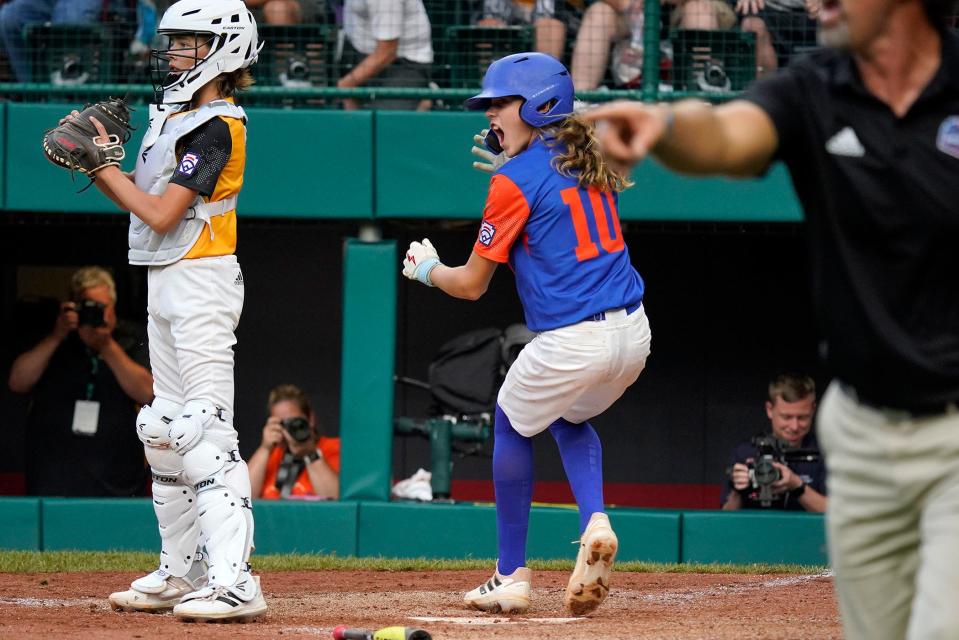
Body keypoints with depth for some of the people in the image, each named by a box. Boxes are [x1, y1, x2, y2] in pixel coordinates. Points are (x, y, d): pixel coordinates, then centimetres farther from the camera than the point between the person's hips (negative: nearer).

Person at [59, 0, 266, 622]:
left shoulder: (216, 126, -15)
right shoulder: (176, 115, 14)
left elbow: (161, 214, -19)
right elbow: (140, 197, 15)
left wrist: (103, 163, -10)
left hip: (201, 281, -10)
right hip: (165, 284, 10)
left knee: (205, 431, -16)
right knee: (165, 430, 13)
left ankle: (234, 582, -21)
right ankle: (182, 573, 21)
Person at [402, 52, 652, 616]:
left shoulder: (515, 181, -8)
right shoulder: (590, 163, 12)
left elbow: (472, 285, -3)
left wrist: (426, 268, 18)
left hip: (570, 344, -7)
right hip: (633, 333, 7)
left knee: (512, 424, 20)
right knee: (570, 416, 33)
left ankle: (512, 576, 22)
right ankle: (595, 523, 5)